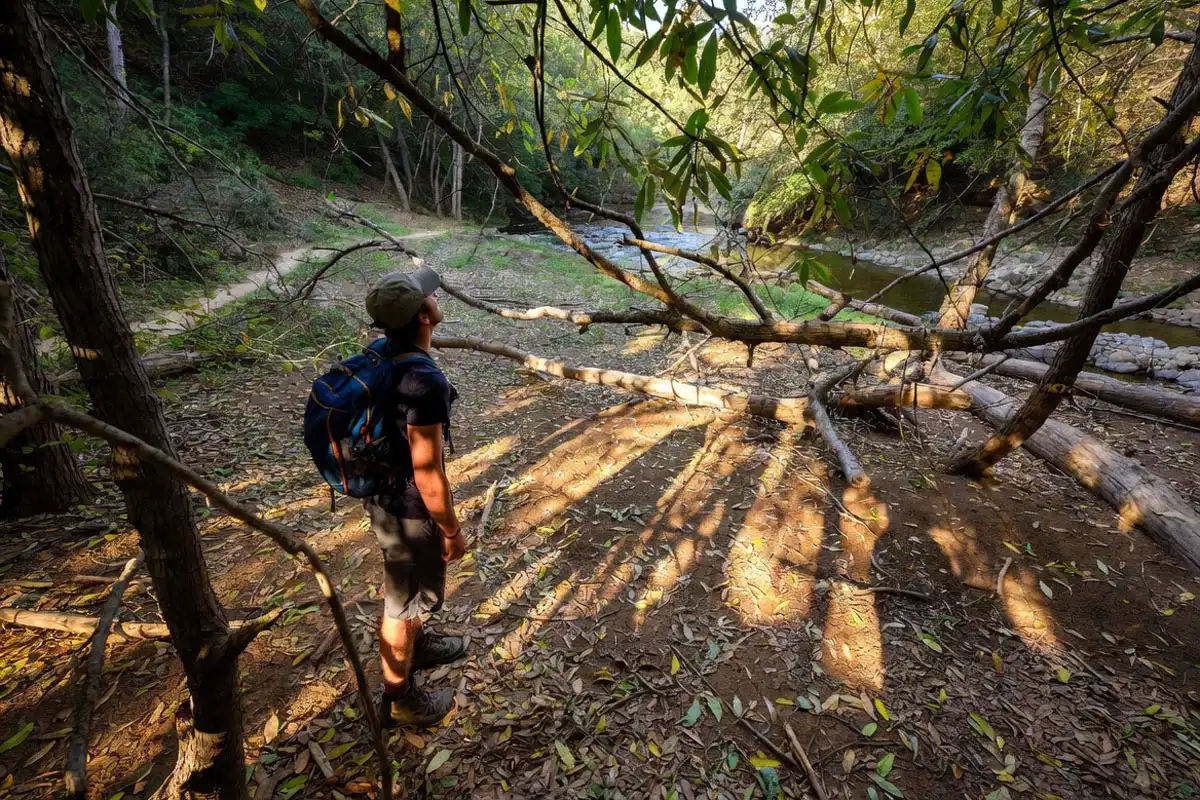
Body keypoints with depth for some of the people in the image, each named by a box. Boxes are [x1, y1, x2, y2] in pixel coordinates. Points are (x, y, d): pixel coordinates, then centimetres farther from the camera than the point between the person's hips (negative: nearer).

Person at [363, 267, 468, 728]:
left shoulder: (383, 357, -4)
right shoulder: (425, 383, -33)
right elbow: (429, 477, -28)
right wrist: (453, 531, -13)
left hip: (383, 494, 9)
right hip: (408, 511, -9)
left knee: (405, 583, 30)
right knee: (405, 602, 13)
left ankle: (417, 646, 56)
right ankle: (398, 699, 37)